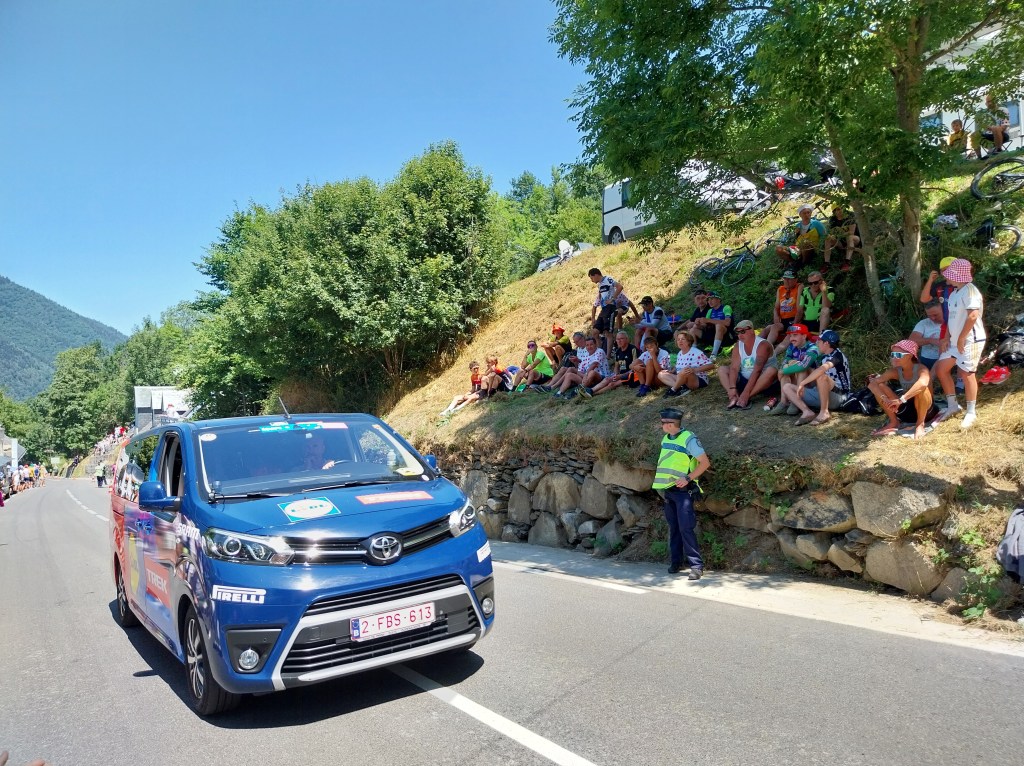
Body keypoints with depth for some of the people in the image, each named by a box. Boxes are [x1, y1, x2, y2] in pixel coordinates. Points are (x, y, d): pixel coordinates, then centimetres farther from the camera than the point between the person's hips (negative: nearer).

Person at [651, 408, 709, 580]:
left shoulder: (689, 439, -14)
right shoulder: (665, 439, 9)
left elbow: (705, 462, -14)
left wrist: (688, 478, -19)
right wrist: (660, 482, 12)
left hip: (683, 490, -7)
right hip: (667, 490, 7)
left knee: (686, 527, -12)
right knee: (673, 527, 12)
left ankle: (696, 565, -7)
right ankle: (675, 561, 21)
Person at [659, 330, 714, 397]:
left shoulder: (696, 353, -14)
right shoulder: (679, 354, 9)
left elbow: (711, 365, -20)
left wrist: (695, 370, -33)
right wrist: (671, 371, 2)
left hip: (699, 381, -8)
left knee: (685, 371, -39)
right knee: (661, 374, -1)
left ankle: (673, 390, -15)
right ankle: (681, 387, -22)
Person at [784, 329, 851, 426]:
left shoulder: (837, 355, -12)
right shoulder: (823, 357, 14)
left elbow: (822, 368, -32)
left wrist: (802, 383, -29)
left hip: (838, 396, -8)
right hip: (820, 394, 8)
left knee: (821, 375, -37)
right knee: (787, 387, 1)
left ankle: (824, 412, -27)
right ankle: (807, 412, -22)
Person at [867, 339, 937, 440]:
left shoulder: (921, 369, -21)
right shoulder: (895, 371, -4)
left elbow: (923, 383, -45)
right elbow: (872, 383, -14)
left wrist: (901, 399, -49)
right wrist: (885, 399, -30)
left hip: (926, 411, -5)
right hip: (907, 411, 5)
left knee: (921, 388, -36)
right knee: (879, 386, -12)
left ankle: (920, 424, -18)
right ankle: (893, 422, -1)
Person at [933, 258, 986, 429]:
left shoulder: (969, 291, -17)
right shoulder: (954, 293, 13)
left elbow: (973, 316, -25)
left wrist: (961, 338, -21)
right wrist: (947, 337, 10)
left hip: (970, 340, -10)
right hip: (955, 340, 10)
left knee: (966, 374, -4)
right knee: (940, 368, 10)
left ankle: (971, 413, 8)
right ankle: (952, 406, 22)